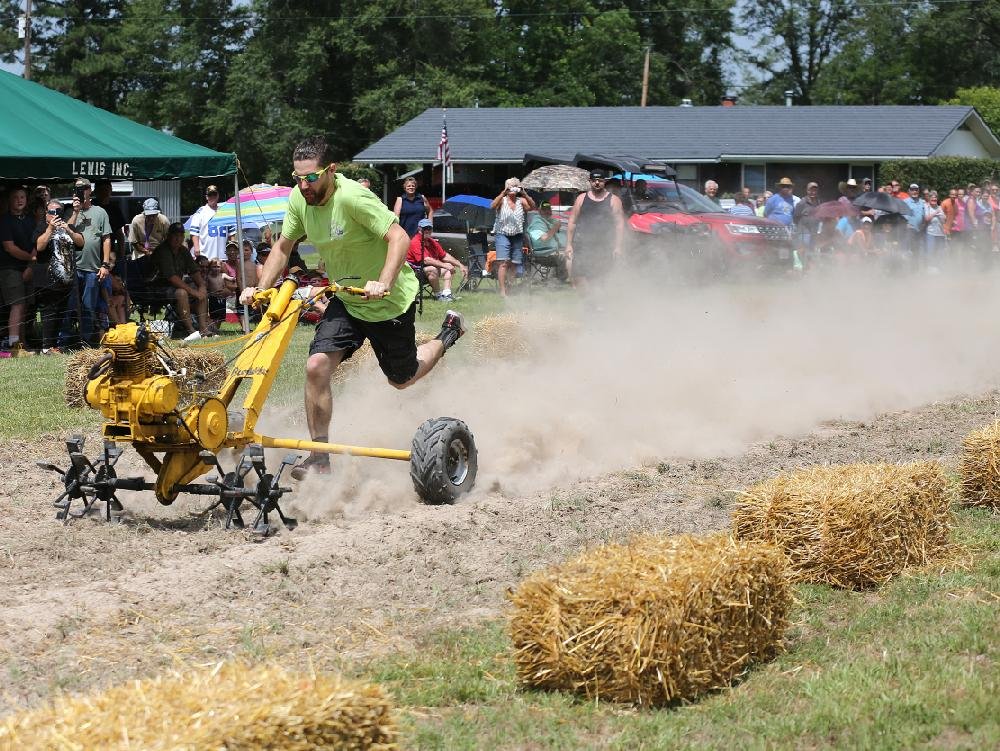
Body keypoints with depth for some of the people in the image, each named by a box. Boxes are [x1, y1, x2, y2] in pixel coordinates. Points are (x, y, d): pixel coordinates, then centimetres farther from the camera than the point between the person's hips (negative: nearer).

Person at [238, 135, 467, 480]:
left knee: (402, 379, 14)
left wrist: (383, 284, -46)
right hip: (346, 300, 5)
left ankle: (448, 334, 43)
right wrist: (261, 288, -6)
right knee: (317, 367, -15)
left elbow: (399, 237, -33)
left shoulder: (352, 197, -30)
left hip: (391, 299, -5)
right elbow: (283, 246, 6)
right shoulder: (299, 199, -8)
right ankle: (320, 457, -5)